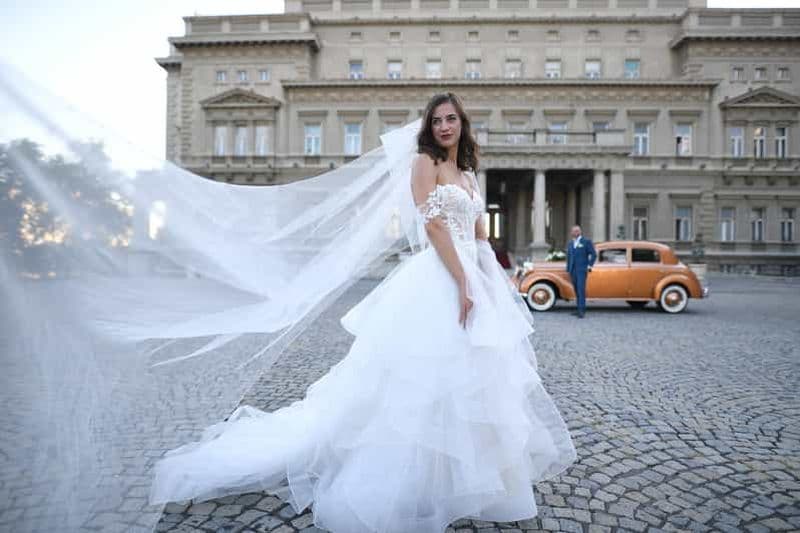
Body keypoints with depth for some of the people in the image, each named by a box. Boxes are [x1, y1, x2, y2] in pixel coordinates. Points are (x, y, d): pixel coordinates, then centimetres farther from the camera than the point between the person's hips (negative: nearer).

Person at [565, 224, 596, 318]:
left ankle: (582, 310, -14)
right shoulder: (570, 244, 16)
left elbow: (593, 255, -1)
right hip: (573, 271, 5)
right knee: (577, 290, 6)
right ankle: (579, 309, 12)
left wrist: (589, 266, -7)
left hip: (582, 270, -5)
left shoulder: (587, 241, 0)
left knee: (581, 289, -13)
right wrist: (568, 269, 14)